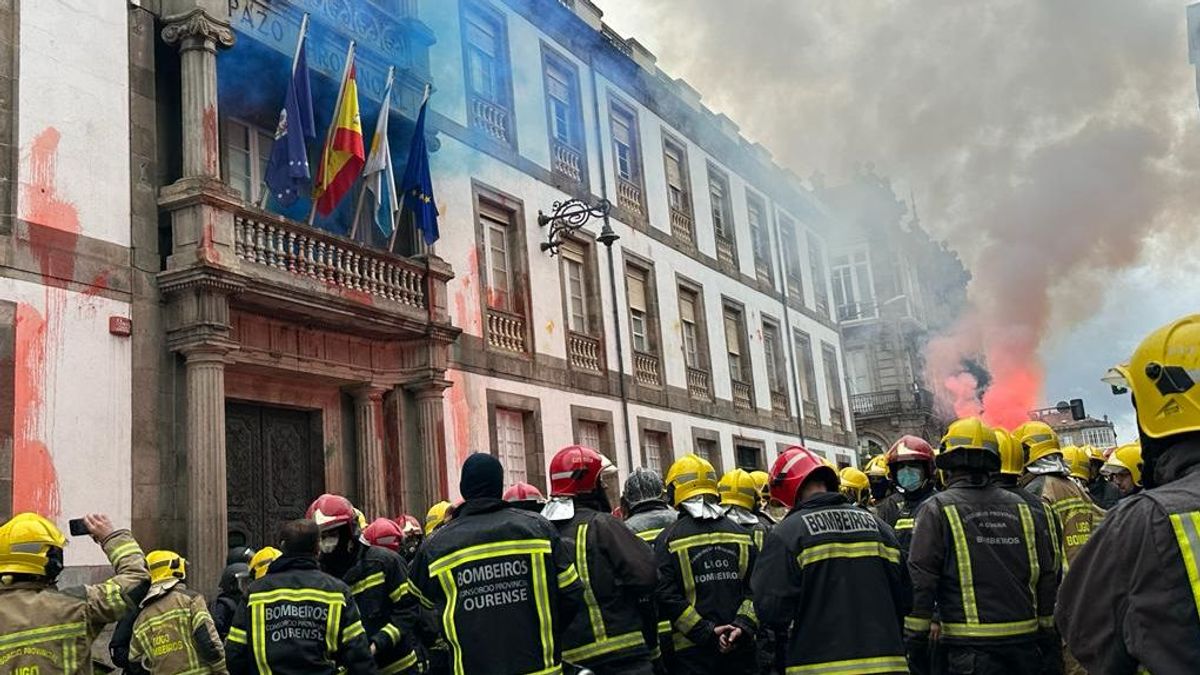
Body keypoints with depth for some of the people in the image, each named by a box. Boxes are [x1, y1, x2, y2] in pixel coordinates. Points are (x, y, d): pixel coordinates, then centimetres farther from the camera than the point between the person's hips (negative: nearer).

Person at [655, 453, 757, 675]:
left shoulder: (669, 539, -4)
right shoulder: (742, 534, 8)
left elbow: (666, 597, -11)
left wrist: (705, 632, -10)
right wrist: (743, 626, -6)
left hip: (690, 651, -3)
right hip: (741, 647, 3)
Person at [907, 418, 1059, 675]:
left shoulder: (937, 510, -7)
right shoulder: (1024, 509, 6)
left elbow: (921, 579, -11)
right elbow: (1047, 577, 9)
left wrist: (916, 635, -4)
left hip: (967, 647, -4)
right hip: (1025, 643, 4)